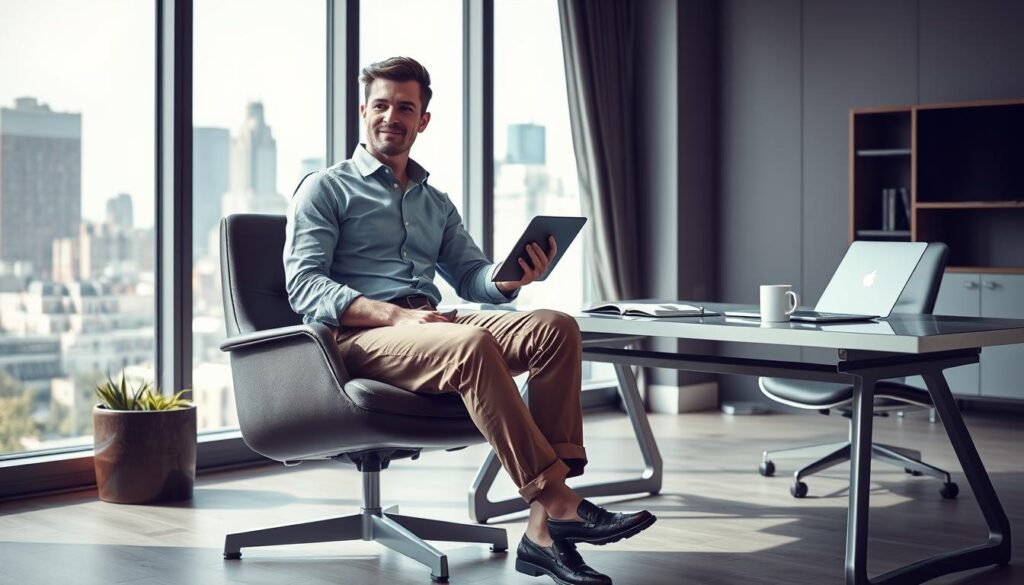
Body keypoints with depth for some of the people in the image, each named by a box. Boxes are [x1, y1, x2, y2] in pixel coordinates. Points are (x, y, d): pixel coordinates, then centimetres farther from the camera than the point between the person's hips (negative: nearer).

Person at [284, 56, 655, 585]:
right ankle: (555, 505, -35)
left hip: (431, 323, 6)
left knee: (555, 328, -21)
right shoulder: (324, 190, 10)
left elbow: (472, 277, 18)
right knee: (472, 345, -37)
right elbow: (305, 287, -5)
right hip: (358, 337, -5)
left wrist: (510, 279, -9)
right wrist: (396, 316, -19)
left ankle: (544, 527, -32)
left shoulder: (436, 203, 28)